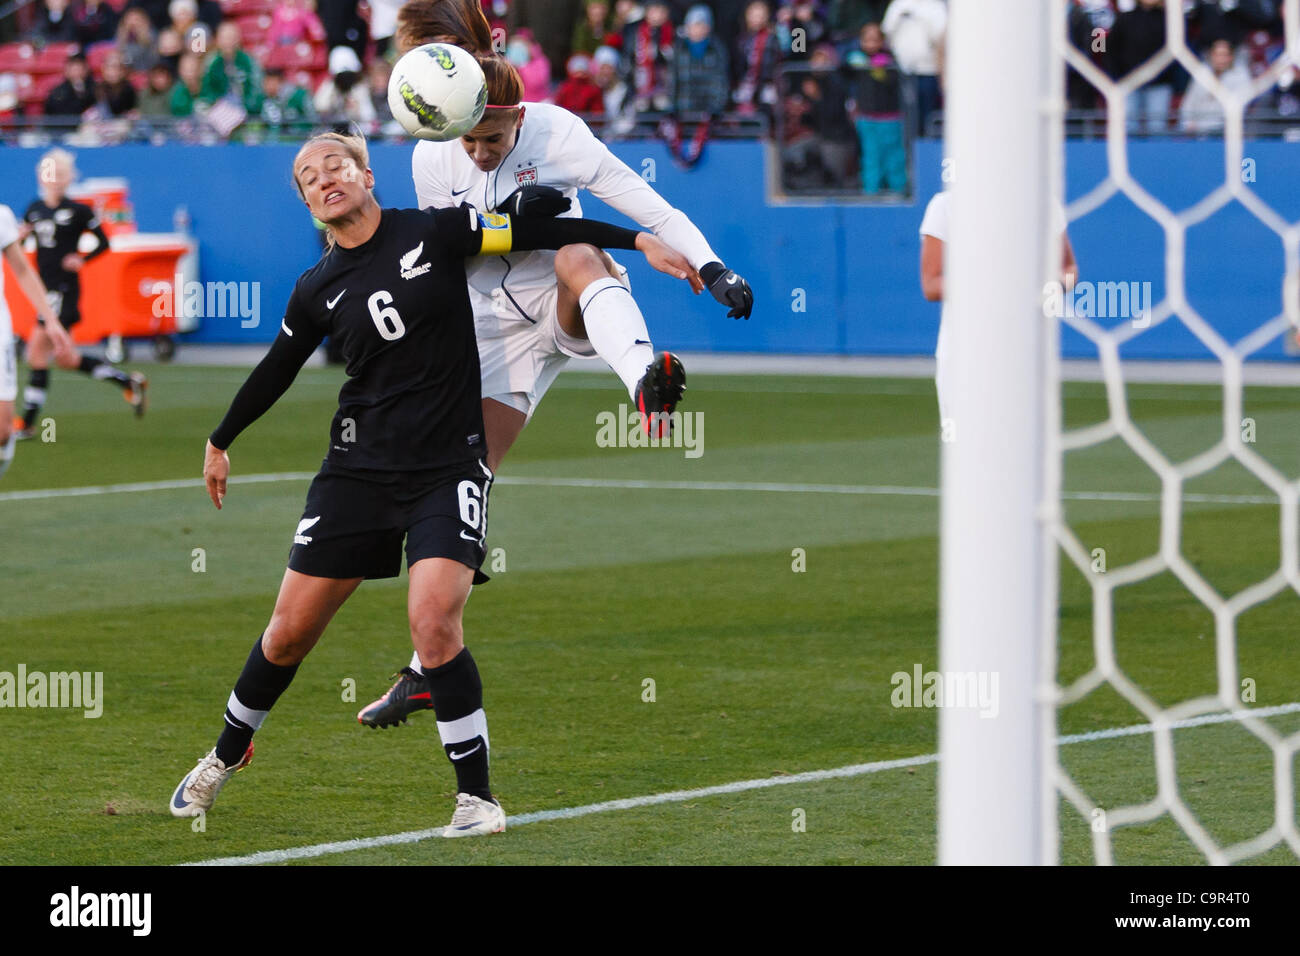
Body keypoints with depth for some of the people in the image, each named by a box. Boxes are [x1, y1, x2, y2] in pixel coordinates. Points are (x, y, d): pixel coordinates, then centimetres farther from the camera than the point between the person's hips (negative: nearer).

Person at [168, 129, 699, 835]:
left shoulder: (432, 232, -3)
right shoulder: (319, 289, 6)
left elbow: (534, 232, -1)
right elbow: (274, 372, 21)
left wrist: (637, 240, -5)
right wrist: (220, 442, 31)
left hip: (449, 466, -3)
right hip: (359, 466, 3)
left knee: (434, 624, -21)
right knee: (290, 631, 4)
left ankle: (476, 796, -8)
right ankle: (226, 756, 29)